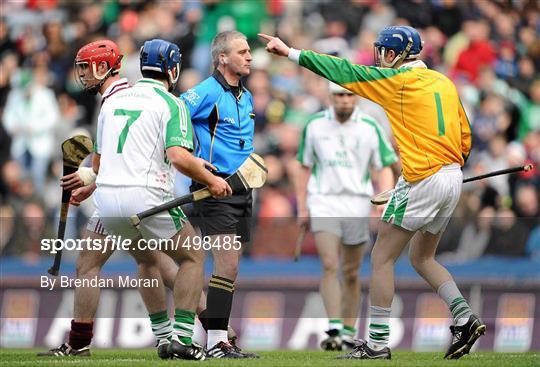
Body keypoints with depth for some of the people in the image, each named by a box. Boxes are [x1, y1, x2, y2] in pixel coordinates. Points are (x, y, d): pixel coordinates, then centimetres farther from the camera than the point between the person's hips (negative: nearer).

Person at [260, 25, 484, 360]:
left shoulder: (399, 81, -6)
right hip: (454, 179, 8)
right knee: (422, 257, 21)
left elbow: (345, 71, -4)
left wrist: (291, 53, 0)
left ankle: (378, 343, 0)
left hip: (422, 181, -8)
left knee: (382, 257, 2)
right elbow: (465, 137, 15)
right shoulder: (444, 82, 14)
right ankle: (464, 318, 4)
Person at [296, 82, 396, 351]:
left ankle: (349, 331, 19)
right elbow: (305, 168, 11)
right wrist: (302, 208, 6)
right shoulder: (314, 126, 3)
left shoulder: (369, 128, 0)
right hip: (323, 203, -1)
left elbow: (384, 167, 3)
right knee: (329, 266, -17)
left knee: (351, 273, 7)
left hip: (357, 205, 1)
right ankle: (334, 330, -23)